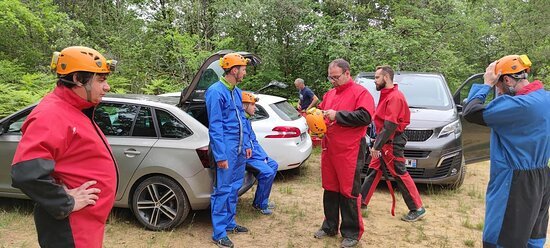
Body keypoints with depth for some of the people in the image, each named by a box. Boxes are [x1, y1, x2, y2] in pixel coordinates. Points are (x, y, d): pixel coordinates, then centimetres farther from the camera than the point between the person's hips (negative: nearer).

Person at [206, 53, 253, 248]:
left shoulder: (237, 92, 13)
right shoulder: (216, 91, -13)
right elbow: (215, 126, -16)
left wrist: (246, 145, 14)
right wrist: (220, 155, -18)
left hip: (239, 149, 9)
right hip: (226, 148, -8)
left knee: (234, 187, 16)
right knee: (223, 190, -1)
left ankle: (229, 223, 31)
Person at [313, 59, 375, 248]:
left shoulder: (360, 92, -5)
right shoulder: (329, 94, 16)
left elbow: (365, 117, -18)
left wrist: (337, 115, -19)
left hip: (350, 151, -7)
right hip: (329, 149, 7)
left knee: (349, 192, 0)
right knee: (330, 189, 14)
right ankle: (329, 227, 29)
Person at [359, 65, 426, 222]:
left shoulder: (394, 97, -18)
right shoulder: (386, 94, 13)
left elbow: (390, 125, -24)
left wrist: (377, 146, -23)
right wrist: (377, 144, 14)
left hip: (392, 143, -10)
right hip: (384, 141, 10)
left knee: (400, 174, -3)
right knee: (373, 171, 13)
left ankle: (417, 209, 9)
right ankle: (362, 202, 23)